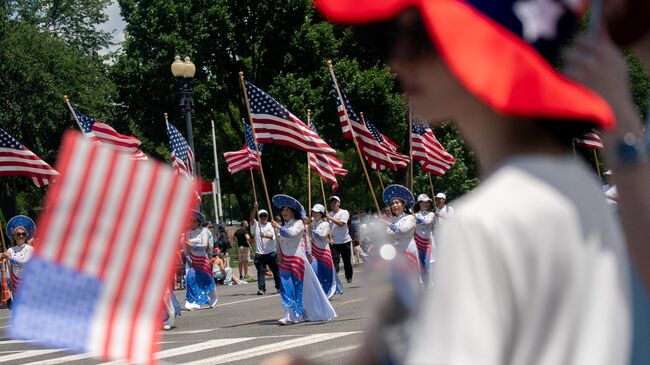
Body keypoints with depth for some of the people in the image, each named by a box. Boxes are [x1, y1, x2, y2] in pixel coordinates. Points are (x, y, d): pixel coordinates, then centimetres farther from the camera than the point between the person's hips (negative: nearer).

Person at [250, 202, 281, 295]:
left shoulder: (271, 225, 4)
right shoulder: (256, 225, 7)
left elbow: (272, 236, -12)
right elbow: (252, 218, -11)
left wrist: (265, 235, -34)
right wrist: (255, 208, -26)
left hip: (271, 253, 0)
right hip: (259, 253, 0)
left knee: (275, 270, 8)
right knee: (261, 271, -5)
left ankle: (279, 287, 20)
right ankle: (261, 289, -7)